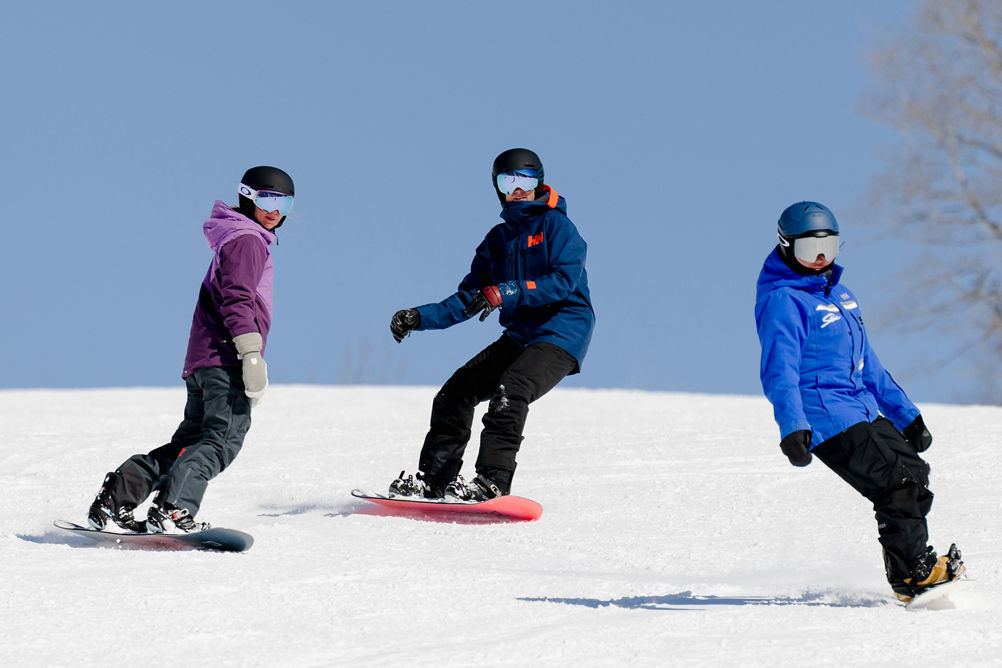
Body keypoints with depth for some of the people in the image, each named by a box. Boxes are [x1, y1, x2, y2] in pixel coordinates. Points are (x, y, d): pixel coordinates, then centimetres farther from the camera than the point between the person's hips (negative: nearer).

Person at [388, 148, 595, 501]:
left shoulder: (556, 226, -4)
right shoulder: (497, 239, 16)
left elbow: (565, 280, -19)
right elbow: (466, 301, 15)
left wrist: (504, 293, -27)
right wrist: (419, 318, 1)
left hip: (562, 332, -8)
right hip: (519, 335, 8)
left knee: (509, 391, -29)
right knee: (456, 391, -1)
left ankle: (491, 482, -33)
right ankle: (434, 480, 4)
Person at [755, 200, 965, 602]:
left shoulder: (837, 292, 19)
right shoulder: (783, 301, -11)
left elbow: (866, 363, 26)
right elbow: (779, 372, -21)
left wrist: (905, 415, 25)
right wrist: (792, 427, -35)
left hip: (863, 412, 9)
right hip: (826, 418, -9)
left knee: (914, 472, 8)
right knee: (898, 481, -15)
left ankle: (913, 568, 14)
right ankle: (911, 576, -11)